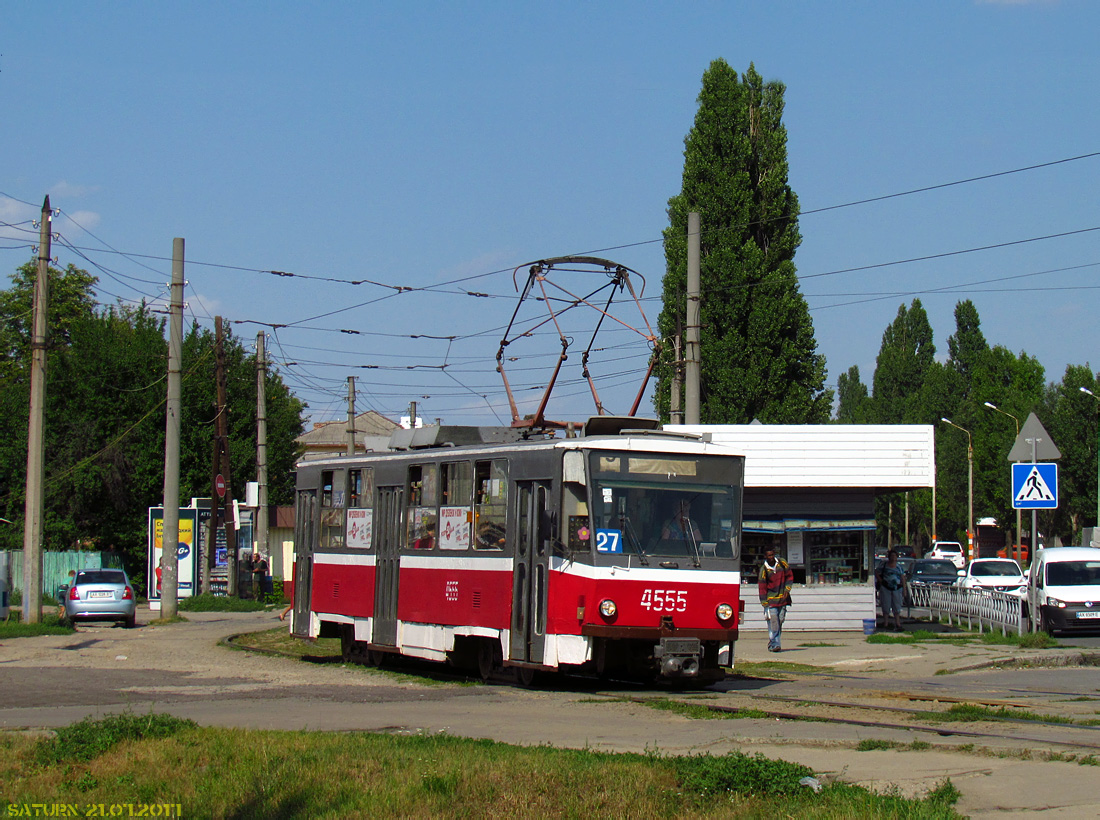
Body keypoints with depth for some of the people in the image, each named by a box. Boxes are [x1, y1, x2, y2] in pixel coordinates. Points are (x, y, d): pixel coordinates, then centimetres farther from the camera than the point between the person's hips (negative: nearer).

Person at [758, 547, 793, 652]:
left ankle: (773, 644, 16)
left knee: (780, 620, 5)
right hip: (771, 599, -4)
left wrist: (787, 589, 0)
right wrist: (764, 603, -10)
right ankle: (774, 644, -13)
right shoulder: (763, 569, -8)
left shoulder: (782, 563, 1)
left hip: (783, 598, 4)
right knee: (773, 622, -14)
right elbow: (762, 587, -6)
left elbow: (790, 576, 14)